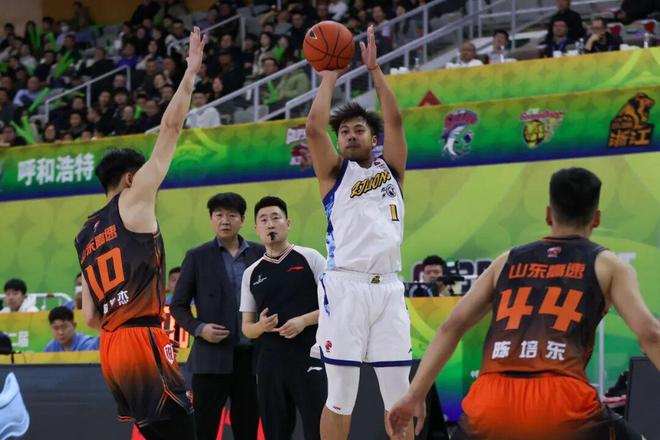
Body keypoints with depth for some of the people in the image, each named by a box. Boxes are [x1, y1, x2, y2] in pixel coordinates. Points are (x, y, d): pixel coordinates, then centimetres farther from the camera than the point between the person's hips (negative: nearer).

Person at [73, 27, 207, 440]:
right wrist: (191, 72, 4)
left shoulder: (85, 235, 22)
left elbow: (91, 317, 19)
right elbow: (171, 128, -2)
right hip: (143, 340, -8)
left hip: (111, 345, 8)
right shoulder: (133, 202, 2)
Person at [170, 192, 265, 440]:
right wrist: (199, 328, -11)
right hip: (212, 357, -2)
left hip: (251, 357, 2)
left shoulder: (260, 254, 9)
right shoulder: (198, 257, 4)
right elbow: (178, 306, 6)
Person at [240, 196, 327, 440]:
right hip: (270, 362, 4)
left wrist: (303, 321, -15)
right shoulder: (251, 273, 11)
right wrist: (261, 326, -9)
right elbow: (247, 327, 14)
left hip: (309, 358, -4)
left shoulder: (309, 258, 1)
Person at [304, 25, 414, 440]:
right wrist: (330, 76, 5)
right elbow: (314, 127, -5)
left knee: (399, 392, 3)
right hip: (345, 286, -3)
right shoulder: (335, 172, 10)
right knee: (340, 396, -1)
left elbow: (395, 120, 3)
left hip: (388, 288, 3)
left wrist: (374, 68, 2)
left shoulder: (390, 168, 17)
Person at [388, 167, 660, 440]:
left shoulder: (508, 261, 25)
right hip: (561, 403, -3)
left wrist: (415, 395, 19)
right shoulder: (607, 265, 16)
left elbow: (452, 327, 18)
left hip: (491, 403, 3)